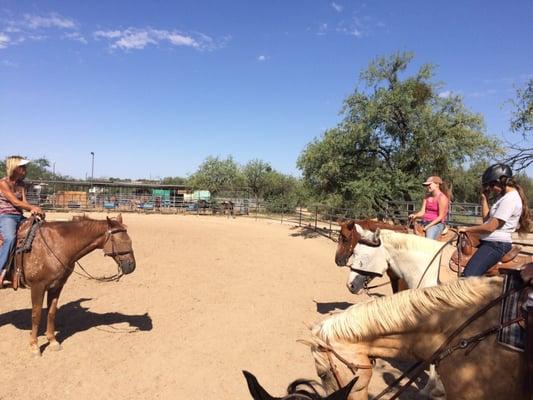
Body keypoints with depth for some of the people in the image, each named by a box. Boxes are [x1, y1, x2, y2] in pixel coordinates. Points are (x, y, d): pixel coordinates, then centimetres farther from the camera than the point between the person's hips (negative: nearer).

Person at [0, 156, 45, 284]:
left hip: (20, 217, 7)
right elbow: (15, 202, -14)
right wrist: (33, 208, -18)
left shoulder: (21, 185, 12)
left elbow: (24, 202, 3)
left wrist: (33, 209, -16)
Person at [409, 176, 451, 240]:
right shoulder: (427, 197, 12)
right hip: (424, 222, 7)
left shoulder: (442, 198, -10)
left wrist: (428, 226, -18)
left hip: (437, 223, -7)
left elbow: (441, 217, -13)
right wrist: (415, 215, -15)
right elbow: (422, 212, 8)